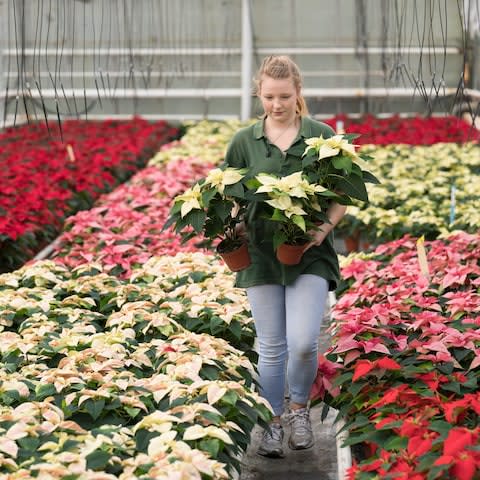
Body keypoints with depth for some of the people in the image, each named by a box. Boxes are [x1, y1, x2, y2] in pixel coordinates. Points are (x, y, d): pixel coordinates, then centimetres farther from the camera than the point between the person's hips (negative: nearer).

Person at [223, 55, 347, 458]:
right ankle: (274, 422, 25)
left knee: (303, 342, -12)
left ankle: (299, 408, 16)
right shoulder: (244, 141, 4)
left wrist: (324, 228, -14)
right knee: (271, 347, 7)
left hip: (310, 255, -2)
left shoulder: (322, 135, 0)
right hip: (262, 254, 2)